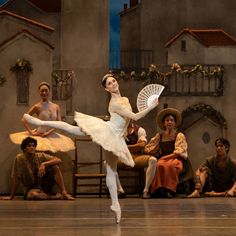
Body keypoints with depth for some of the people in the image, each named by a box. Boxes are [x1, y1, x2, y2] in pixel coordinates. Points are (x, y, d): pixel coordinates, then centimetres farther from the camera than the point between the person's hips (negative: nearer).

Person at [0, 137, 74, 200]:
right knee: (33, 195, -40)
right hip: (31, 188, -3)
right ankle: (59, 197, -19)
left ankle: (64, 193, -25)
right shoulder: (19, 158, -11)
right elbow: (16, 178, -8)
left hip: (44, 185, 3)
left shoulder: (41, 156, -5)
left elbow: (58, 160, -17)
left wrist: (44, 164, -30)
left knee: (55, 167, -20)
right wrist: (11, 197, -6)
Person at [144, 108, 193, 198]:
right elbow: (148, 149, 15)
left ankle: (170, 190, -33)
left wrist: (166, 157, -9)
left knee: (170, 165, -39)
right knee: (160, 165, -36)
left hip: (176, 159, -2)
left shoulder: (179, 135, 8)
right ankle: (160, 189, -34)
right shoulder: (159, 136, 17)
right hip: (163, 158, 2)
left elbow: (178, 152, -3)